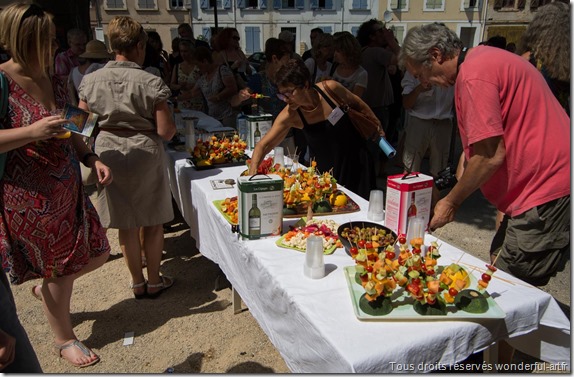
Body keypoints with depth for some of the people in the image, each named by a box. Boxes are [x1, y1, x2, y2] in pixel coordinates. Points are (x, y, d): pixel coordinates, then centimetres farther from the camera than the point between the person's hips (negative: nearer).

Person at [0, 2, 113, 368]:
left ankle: (46, 289, 44)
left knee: (97, 253, 13)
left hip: (68, 188, 7)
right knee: (57, 269, 7)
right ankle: (64, 338, 32)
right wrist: (32, 132, -29)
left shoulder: (55, 82, 6)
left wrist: (93, 159, 2)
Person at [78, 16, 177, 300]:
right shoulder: (151, 83, -12)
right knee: (153, 223, 13)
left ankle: (137, 283, 30)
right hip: (145, 154, -3)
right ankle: (154, 282, 27)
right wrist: (171, 123, 8)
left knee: (126, 224, 16)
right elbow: (166, 132, -14)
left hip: (108, 155, 3)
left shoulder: (91, 80, -3)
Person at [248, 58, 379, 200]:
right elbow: (263, 146, -23)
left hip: (357, 160, 0)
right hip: (325, 169, 0)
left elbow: (357, 104, -3)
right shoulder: (290, 115, -22)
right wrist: (252, 176, -37)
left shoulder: (330, 88, -23)